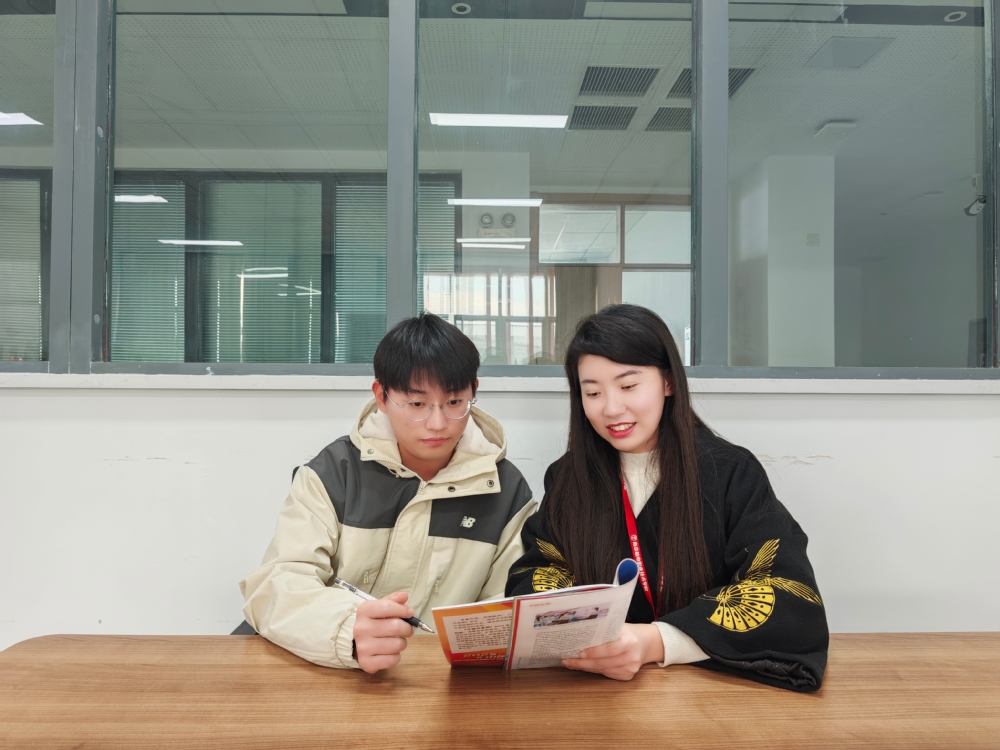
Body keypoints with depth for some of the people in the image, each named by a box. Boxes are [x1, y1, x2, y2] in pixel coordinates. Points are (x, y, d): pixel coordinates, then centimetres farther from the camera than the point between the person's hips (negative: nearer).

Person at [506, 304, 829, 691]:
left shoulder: (733, 474, -6)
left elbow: (791, 599, -14)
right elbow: (537, 574, 2)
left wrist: (657, 642, -28)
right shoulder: (567, 478, 3)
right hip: (596, 682, 1)